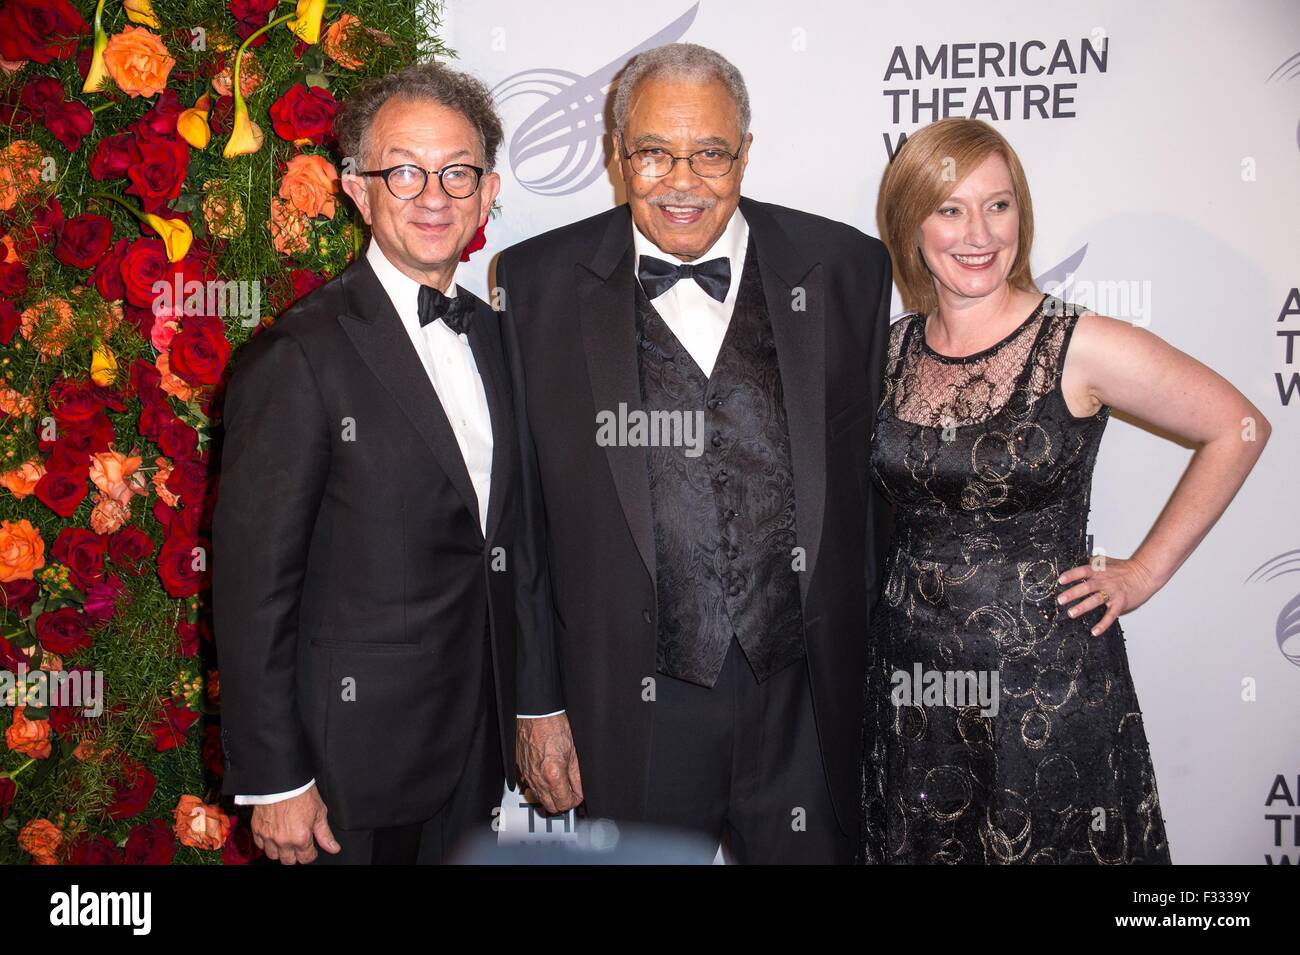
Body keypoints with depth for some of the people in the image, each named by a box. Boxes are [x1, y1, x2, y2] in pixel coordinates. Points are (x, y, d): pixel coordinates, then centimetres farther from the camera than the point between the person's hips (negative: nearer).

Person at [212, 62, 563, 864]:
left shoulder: (493, 335, 7)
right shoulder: (300, 355, -15)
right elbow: (252, 582, -15)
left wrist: (539, 706, 12)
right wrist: (274, 782, -14)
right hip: (355, 763, -6)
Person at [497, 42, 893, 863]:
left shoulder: (845, 269, 0)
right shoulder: (540, 282, -2)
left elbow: (880, 474, 5)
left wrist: (883, 664, 6)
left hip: (808, 701, 1)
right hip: (630, 712, 0)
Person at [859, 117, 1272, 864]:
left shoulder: (1081, 347, -12)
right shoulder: (892, 349, 1)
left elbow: (1239, 430, -3)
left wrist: (1145, 572, -4)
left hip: (1048, 682, -3)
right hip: (913, 679, 4)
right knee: (921, 845, 18)